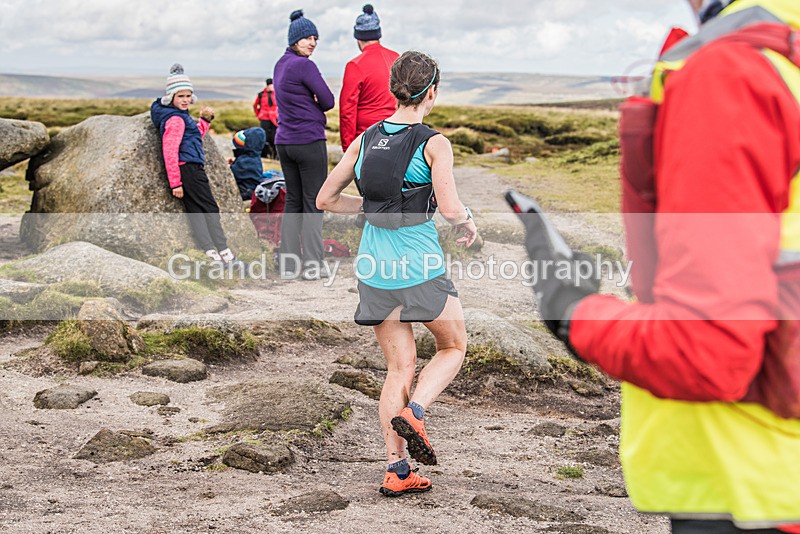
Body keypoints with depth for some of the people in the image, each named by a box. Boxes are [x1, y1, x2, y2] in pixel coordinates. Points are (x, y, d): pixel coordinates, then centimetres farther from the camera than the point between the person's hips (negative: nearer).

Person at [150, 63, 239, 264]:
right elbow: (170, 152, -20)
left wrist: (205, 120, 17)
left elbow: (195, 137, 31)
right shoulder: (175, 119, -15)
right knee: (210, 208, -6)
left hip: (191, 170, 10)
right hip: (189, 169, -10)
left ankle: (209, 251, 4)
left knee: (195, 210, 5)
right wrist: (175, 183, -22)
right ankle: (222, 252, -4)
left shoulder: (180, 116, 17)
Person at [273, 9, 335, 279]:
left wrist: (309, 105, -1)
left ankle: (288, 262, 13)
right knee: (313, 203, -2)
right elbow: (328, 101, -12)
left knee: (292, 202, 12)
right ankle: (312, 265, -1)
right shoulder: (304, 65, -14)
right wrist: (314, 105, 8)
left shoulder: (281, 64, 12)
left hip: (284, 142, 8)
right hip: (310, 142, -8)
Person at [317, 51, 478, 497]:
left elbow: (326, 200, 9)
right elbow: (450, 208, -18)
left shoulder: (366, 139, 5)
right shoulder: (434, 143, -10)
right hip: (421, 269, -5)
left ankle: (397, 471, 9)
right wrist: (468, 222, 3)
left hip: (375, 271, 5)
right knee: (454, 347, 18)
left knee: (400, 367, 12)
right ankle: (413, 413, -6)